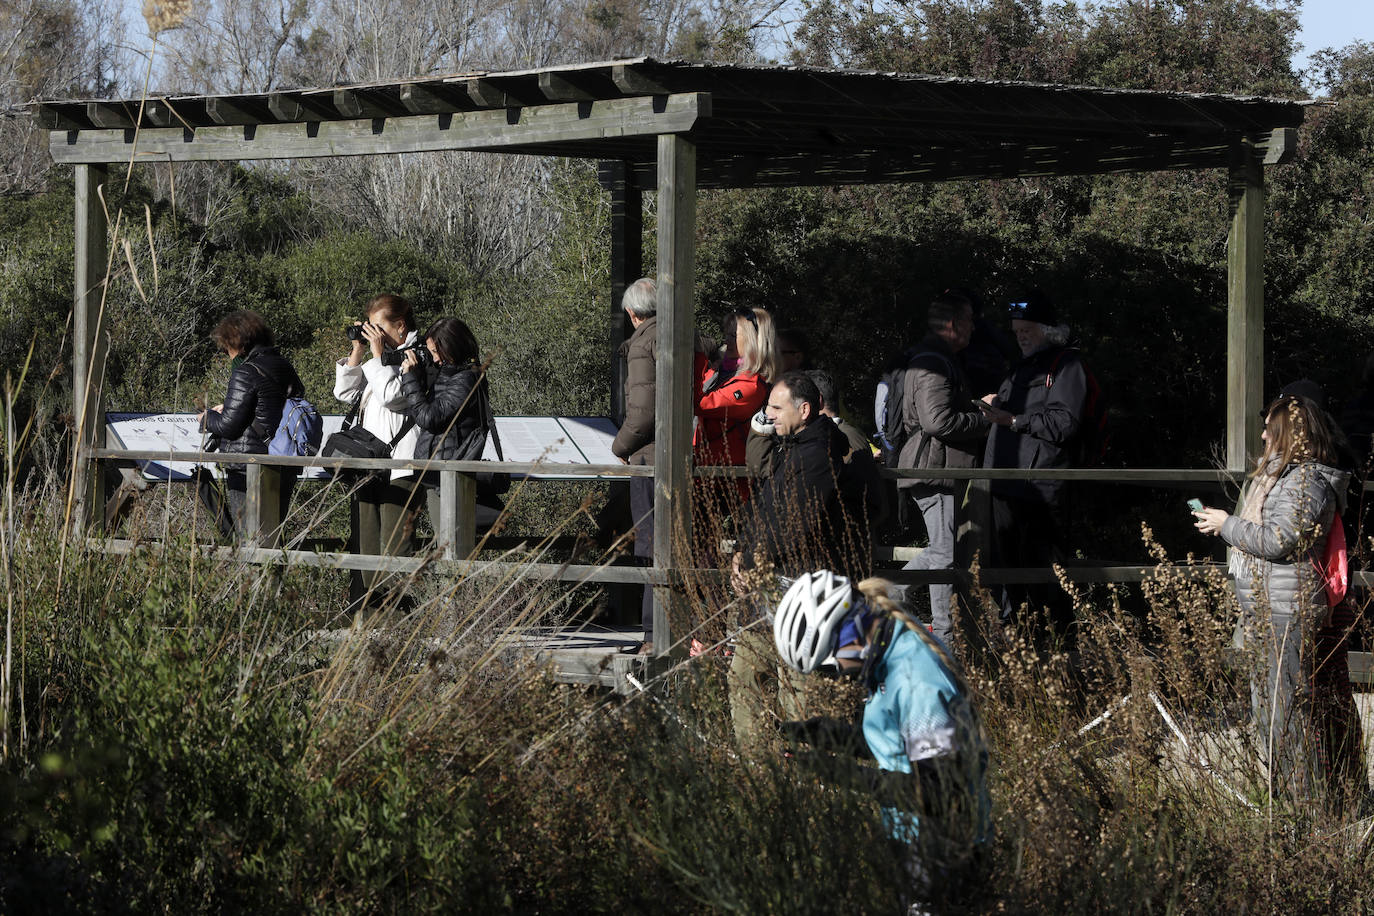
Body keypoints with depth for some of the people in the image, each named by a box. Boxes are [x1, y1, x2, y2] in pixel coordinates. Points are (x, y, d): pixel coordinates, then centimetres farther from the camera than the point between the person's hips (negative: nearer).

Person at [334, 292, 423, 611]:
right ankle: (362, 603, 15)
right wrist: (358, 352, 10)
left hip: (400, 467, -9)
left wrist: (378, 354, -11)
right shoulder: (379, 359, 20)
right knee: (364, 542, 10)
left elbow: (392, 394, -20)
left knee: (394, 545, -11)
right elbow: (346, 393, 19)